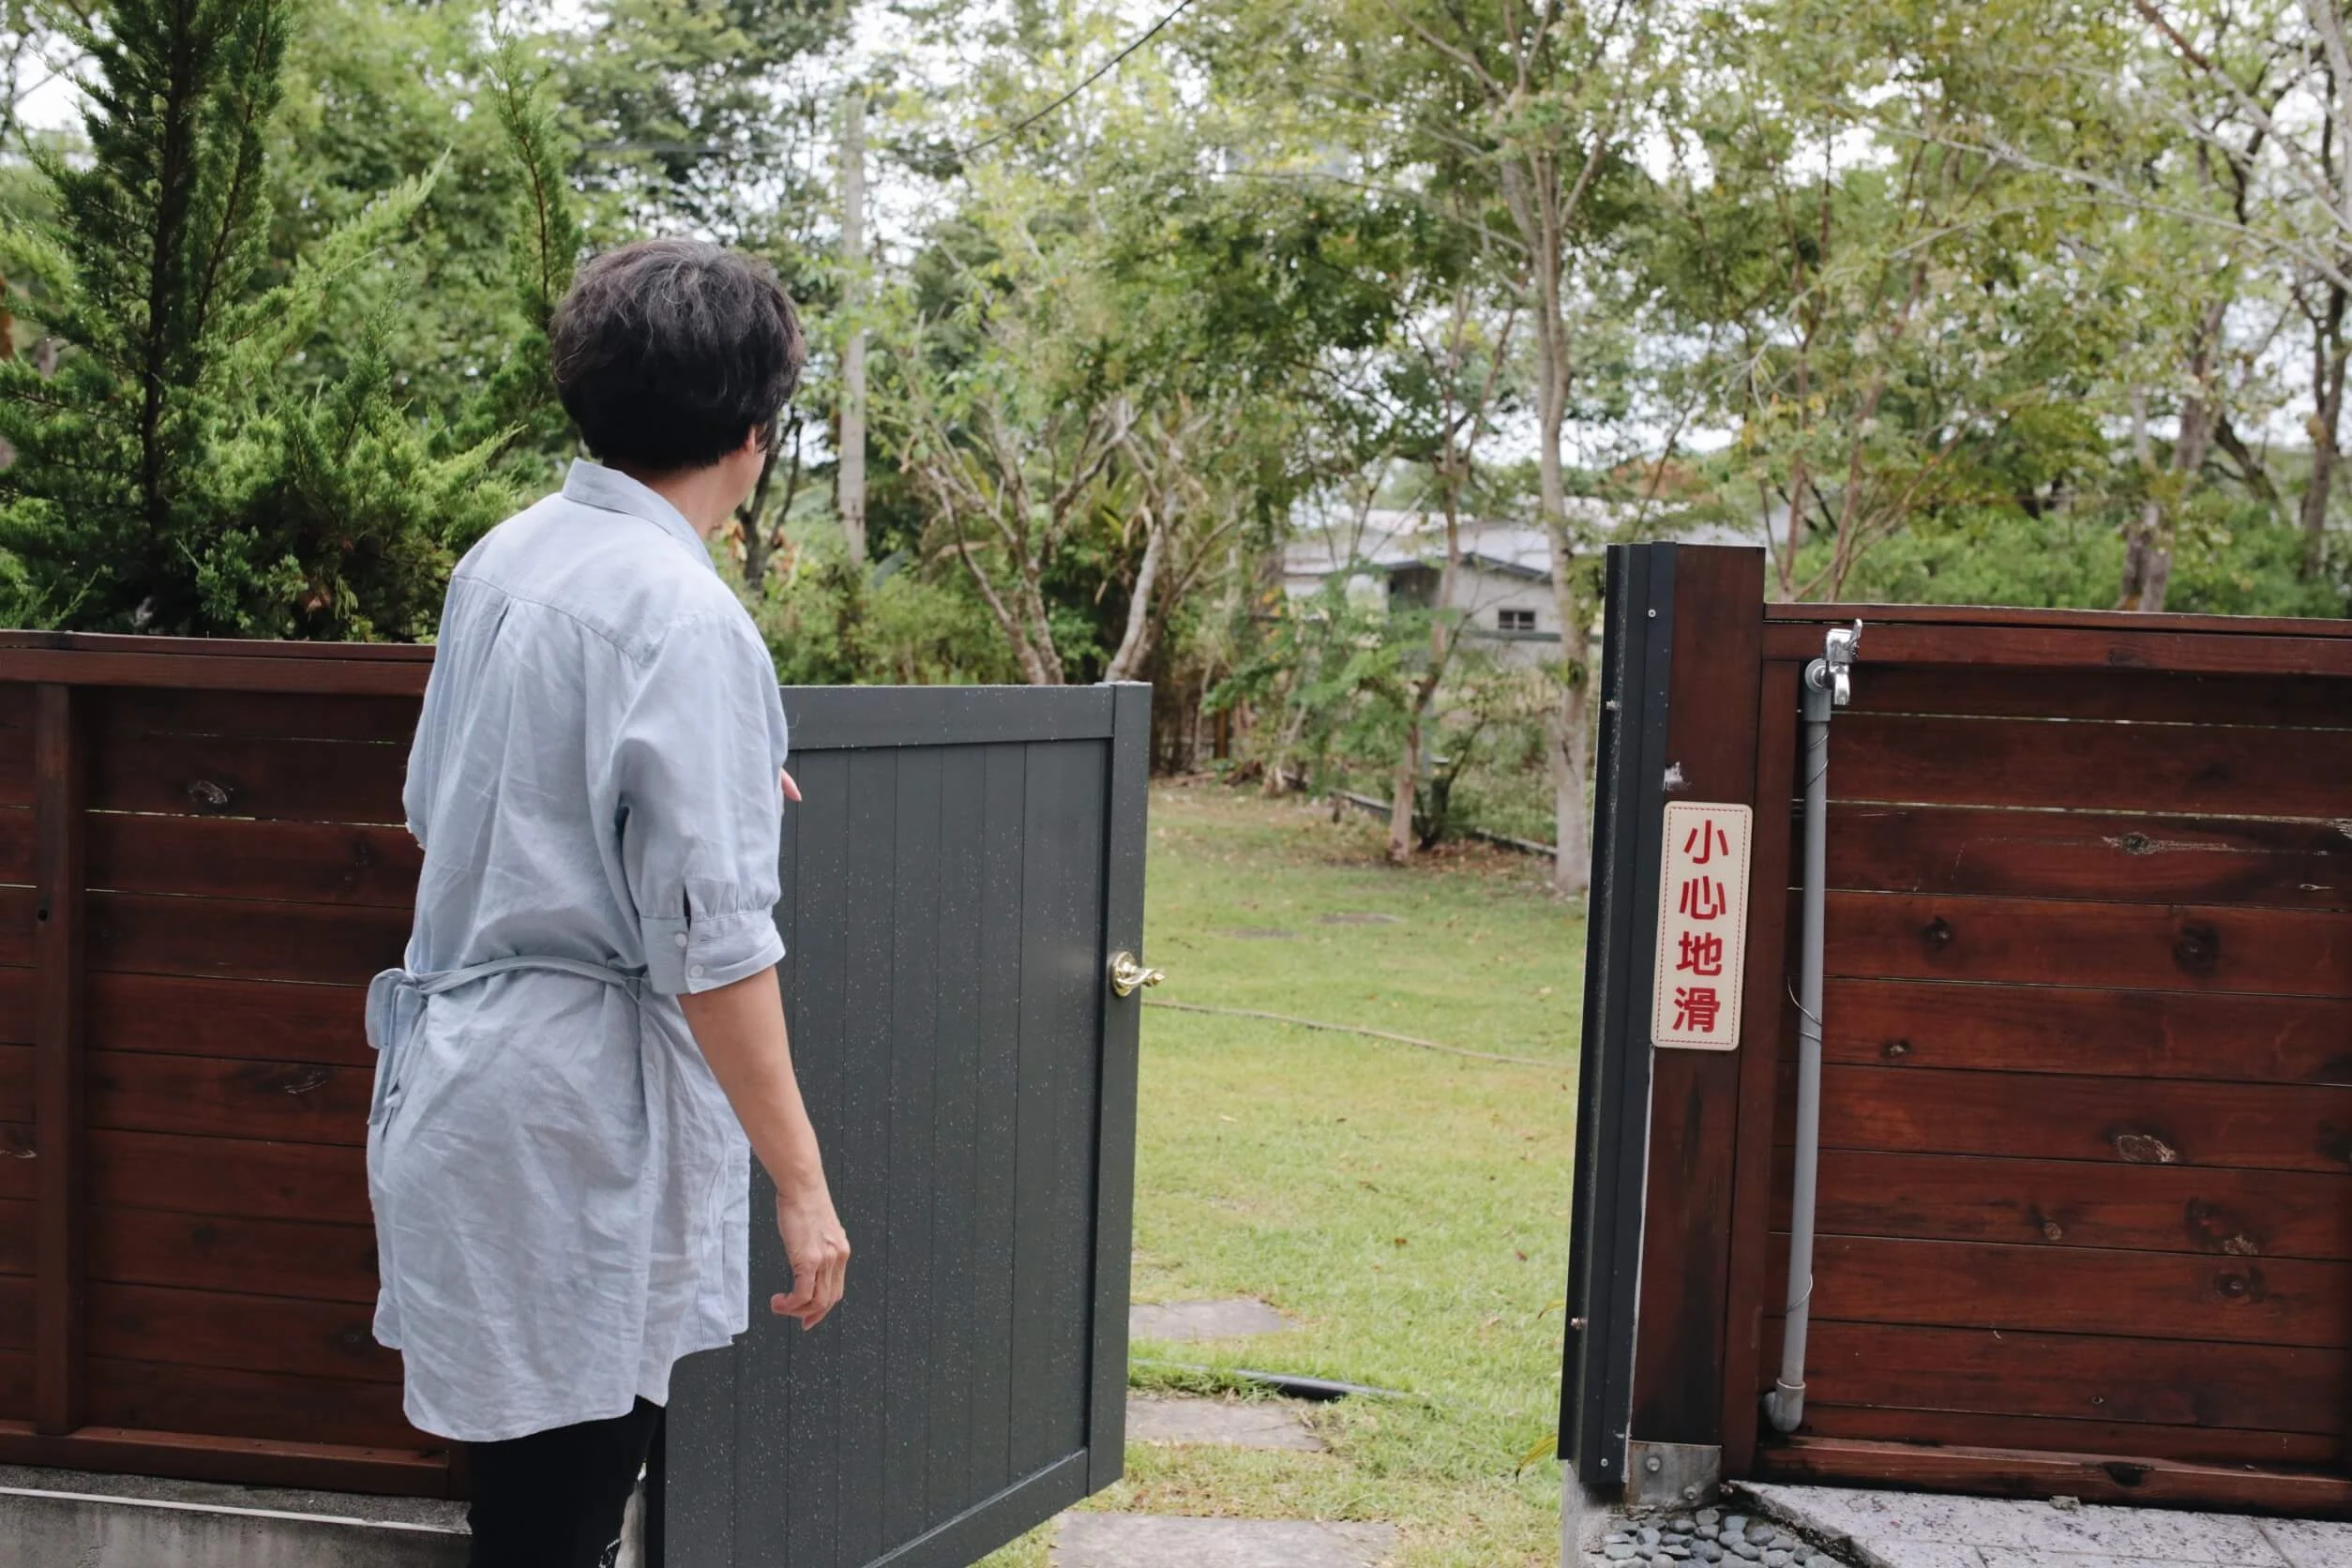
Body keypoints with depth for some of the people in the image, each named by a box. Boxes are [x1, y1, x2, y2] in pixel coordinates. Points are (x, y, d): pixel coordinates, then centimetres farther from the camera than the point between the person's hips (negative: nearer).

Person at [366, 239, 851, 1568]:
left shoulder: (503, 559, 8)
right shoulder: (680, 613, -18)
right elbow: (710, 942, -21)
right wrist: (801, 1176, -14)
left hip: (459, 1052, 8)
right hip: (583, 1106, -8)